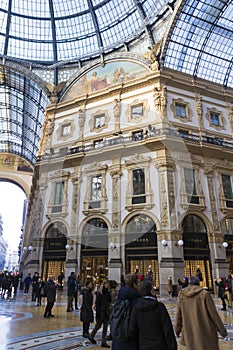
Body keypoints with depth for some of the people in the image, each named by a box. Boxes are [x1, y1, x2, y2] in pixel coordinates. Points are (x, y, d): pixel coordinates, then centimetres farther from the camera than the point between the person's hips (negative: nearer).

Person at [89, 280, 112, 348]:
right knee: (98, 325, 9)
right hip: (101, 311, -6)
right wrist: (97, 313, -16)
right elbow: (97, 303, -14)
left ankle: (104, 342, 18)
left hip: (106, 311, 6)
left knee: (105, 327, 9)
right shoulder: (100, 292, -14)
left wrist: (109, 310, 10)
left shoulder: (108, 292, 6)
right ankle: (91, 336, 32)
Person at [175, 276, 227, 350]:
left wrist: (177, 329, 13)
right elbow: (213, 313, -8)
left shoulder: (181, 294, -2)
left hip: (189, 330, 3)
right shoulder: (204, 294, -12)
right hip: (205, 330, -3)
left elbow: (178, 313, 3)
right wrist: (222, 330, 4)